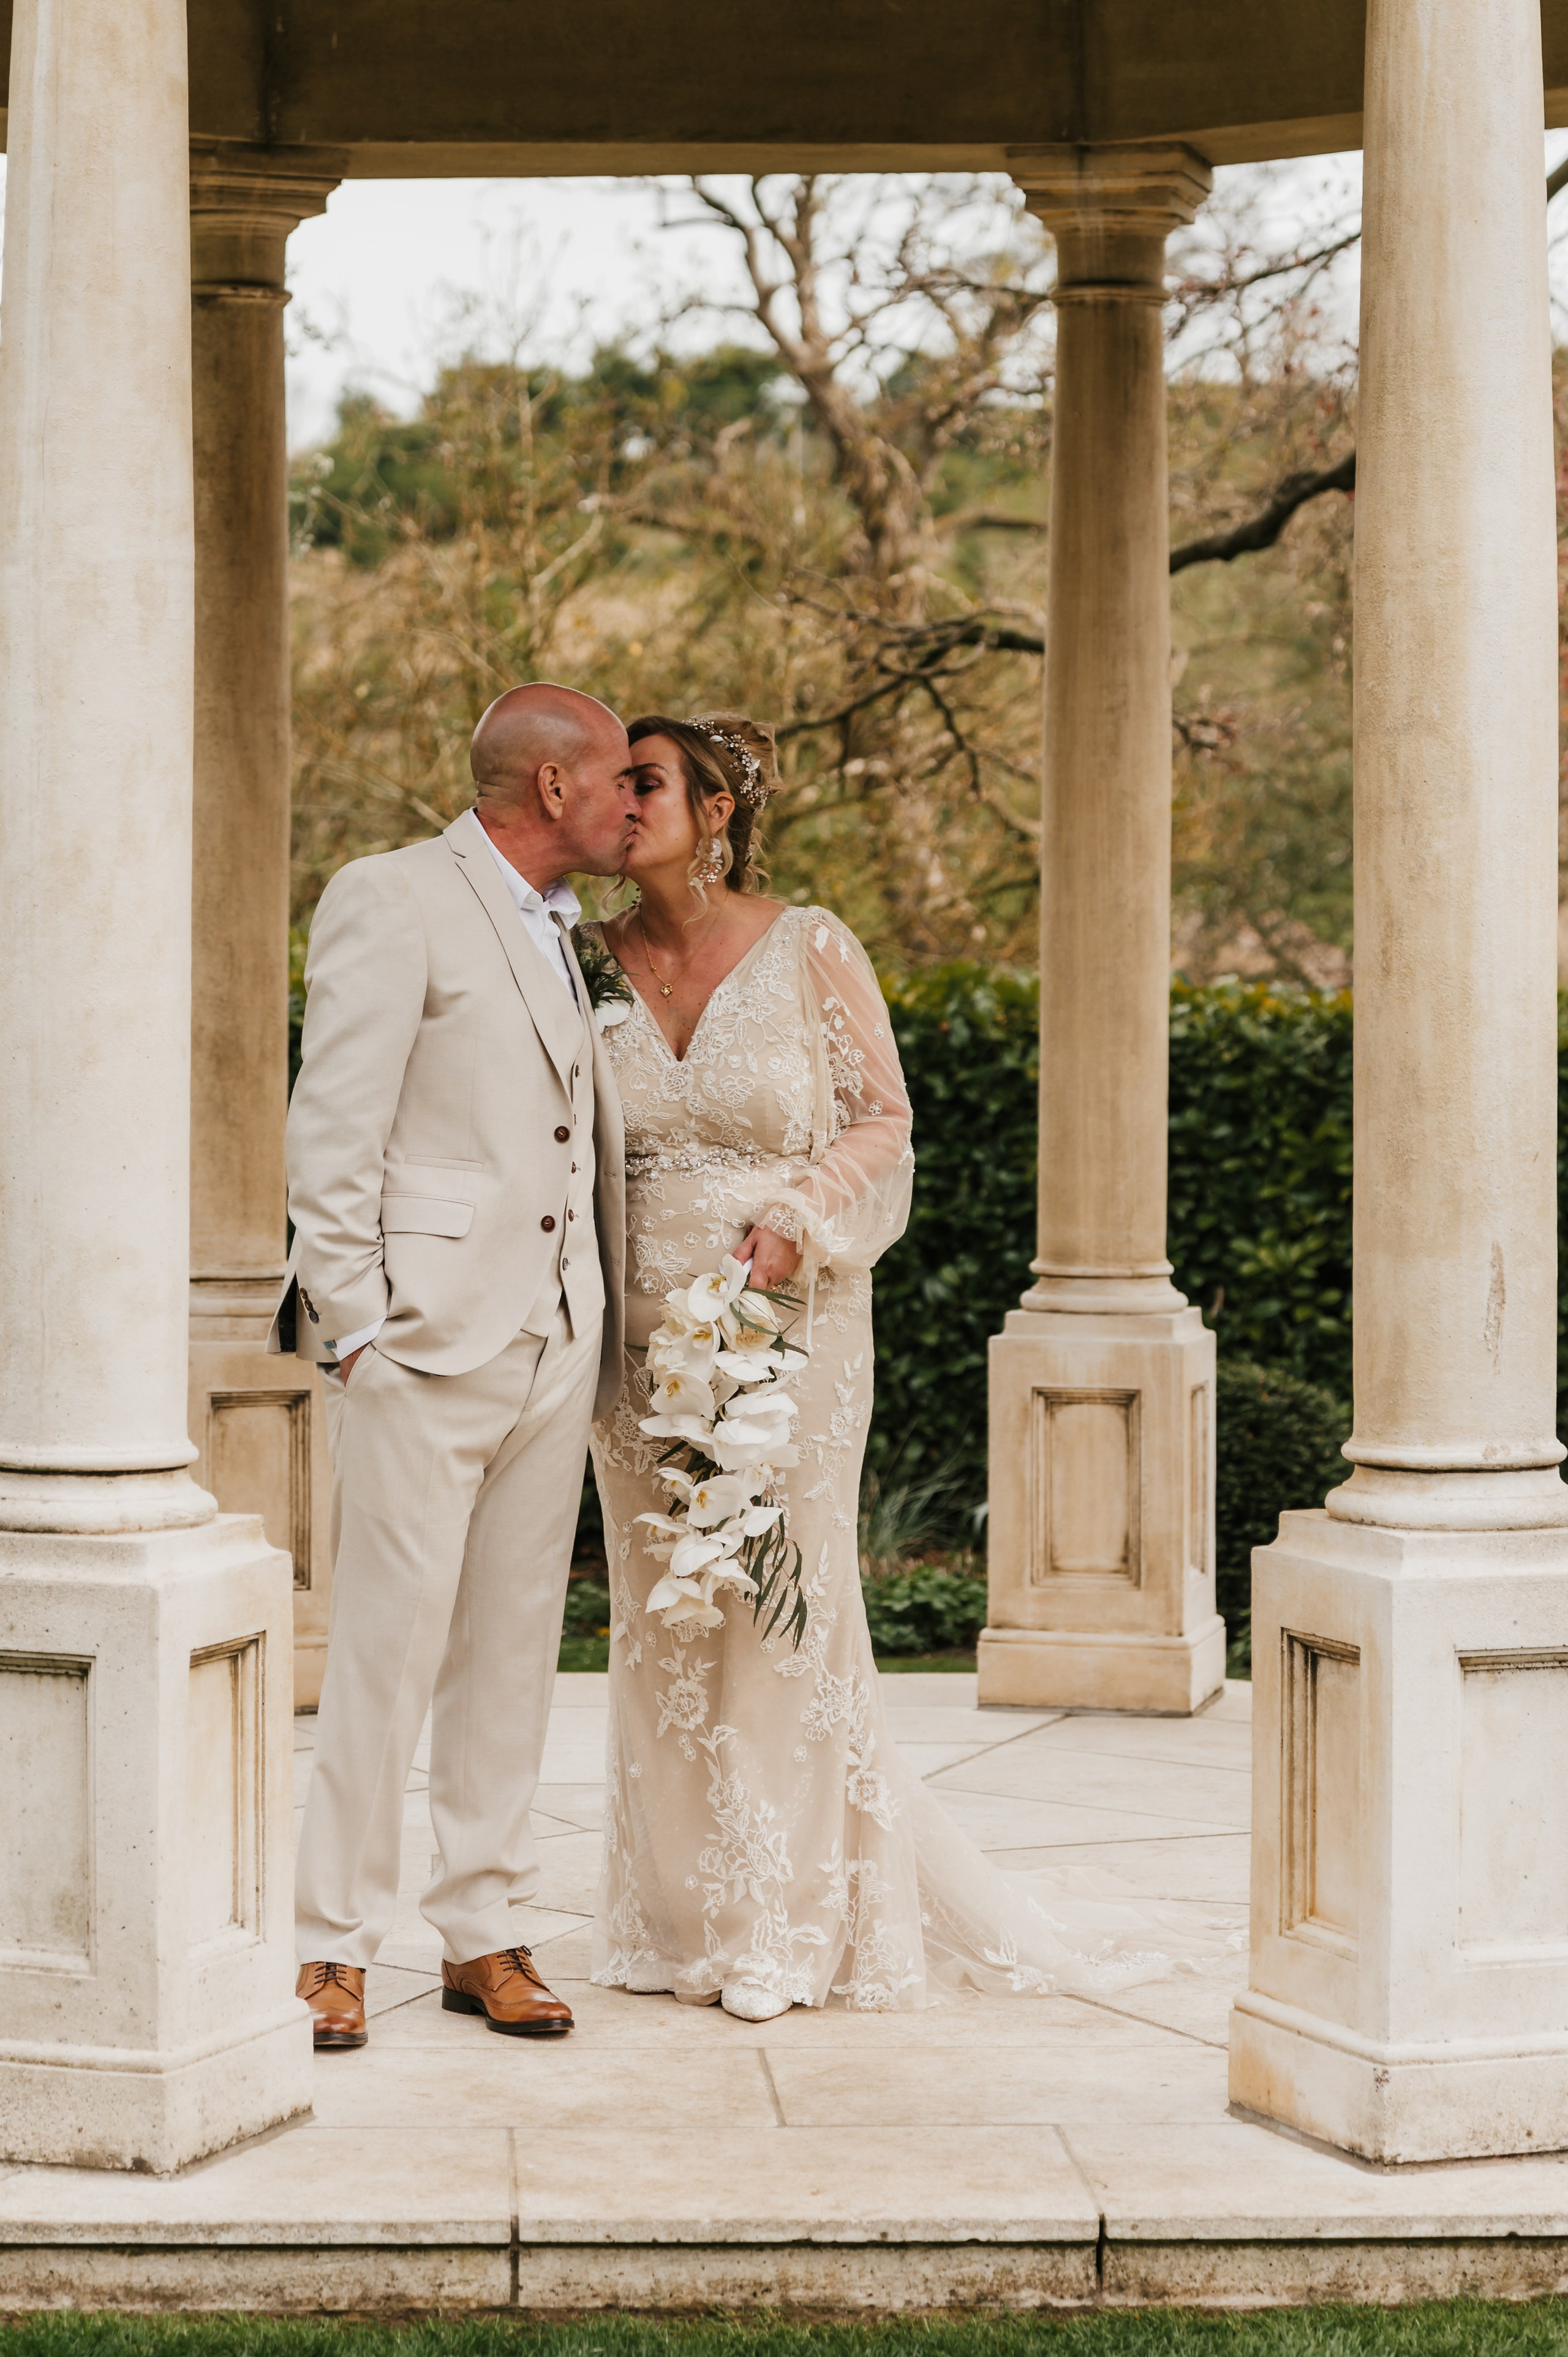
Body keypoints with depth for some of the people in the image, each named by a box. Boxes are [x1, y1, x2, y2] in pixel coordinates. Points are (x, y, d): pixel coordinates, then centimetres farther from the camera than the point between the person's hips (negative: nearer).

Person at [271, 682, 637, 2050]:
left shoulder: (566, 938, 20)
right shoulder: (393, 901, -5)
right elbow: (334, 1127, -9)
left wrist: (605, 1328, 12)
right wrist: (348, 1319, -13)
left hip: (554, 1341, 7)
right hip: (428, 1327, -7)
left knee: (515, 1645, 8)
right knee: (391, 1644, -7)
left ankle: (484, 1934, 15)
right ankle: (336, 1946, 2)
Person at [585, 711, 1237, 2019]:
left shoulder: (810, 950, -4)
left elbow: (883, 1119, 1)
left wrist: (797, 1219, -14)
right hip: (643, 1324, 3)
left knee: (787, 1605, -1)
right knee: (661, 1619, 6)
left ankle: (787, 1925, 8)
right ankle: (684, 1917, 16)